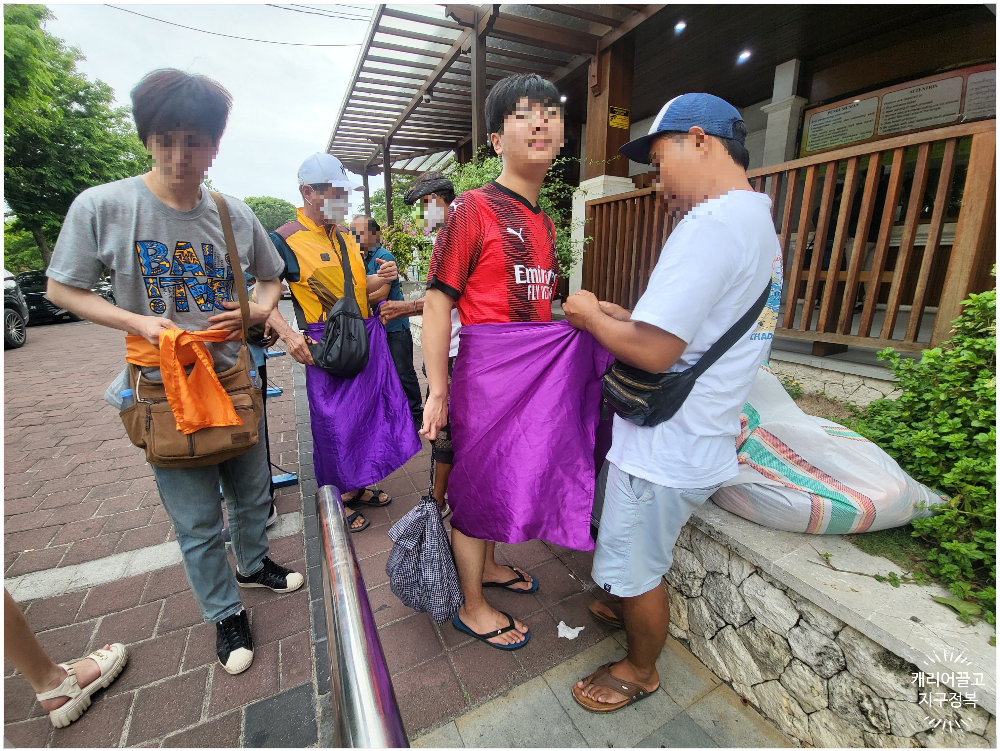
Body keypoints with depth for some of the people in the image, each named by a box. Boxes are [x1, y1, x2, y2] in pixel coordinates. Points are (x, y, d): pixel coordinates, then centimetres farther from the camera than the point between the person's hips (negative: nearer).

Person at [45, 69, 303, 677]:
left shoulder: (235, 214, -1)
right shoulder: (102, 206, -9)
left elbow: (272, 278, 11)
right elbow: (62, 290, 0)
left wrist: (254, 315, -9)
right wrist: (139, 323, -17)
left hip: (234, 381, 3)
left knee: (254, 493, 20)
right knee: (198, 524, 10)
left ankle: (254, 564, 50)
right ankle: (226, 613, 35)